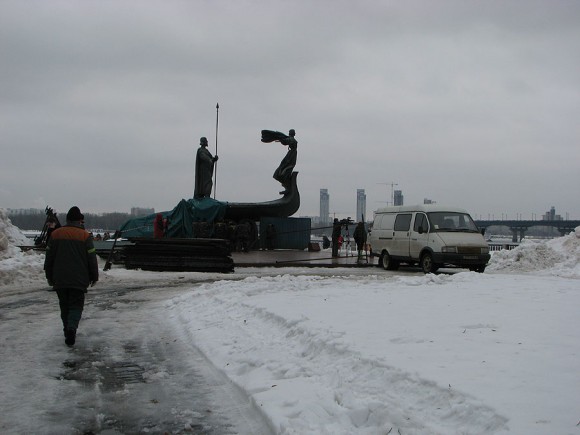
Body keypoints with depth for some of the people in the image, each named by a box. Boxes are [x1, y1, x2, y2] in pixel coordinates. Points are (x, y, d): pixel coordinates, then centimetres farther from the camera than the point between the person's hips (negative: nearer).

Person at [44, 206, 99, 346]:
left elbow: (49, 258, 9)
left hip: (59, 279, 3)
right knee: (76, 305, 1)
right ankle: (71, 328, -21)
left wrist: (49, 277, 17)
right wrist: (94, 277, 8)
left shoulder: (56, 234, 5)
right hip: (79, 280, -3)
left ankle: (68, 331, 16)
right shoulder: (85, 236, -5)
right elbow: (91, 258, -3)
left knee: (64, 306, 15)